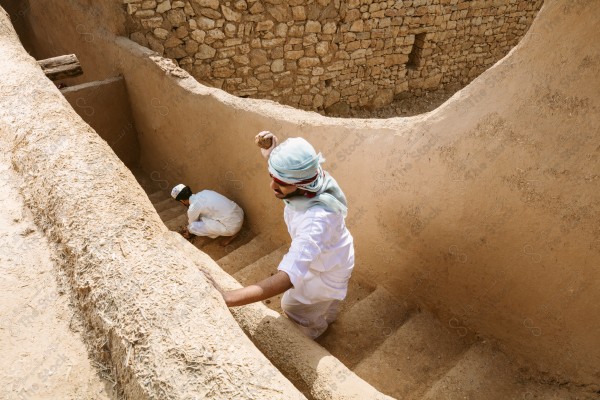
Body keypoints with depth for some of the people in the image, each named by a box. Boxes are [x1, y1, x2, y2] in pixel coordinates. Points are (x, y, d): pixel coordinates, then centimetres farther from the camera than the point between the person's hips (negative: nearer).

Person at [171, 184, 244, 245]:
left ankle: (230, 234, 2)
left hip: (232, 226, -8)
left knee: (193, 227, -4)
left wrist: (189, 232, 32)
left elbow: (192, 223, 10)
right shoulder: (203, 193, 11)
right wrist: (188, 228, 40)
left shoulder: (193, 208, -12)